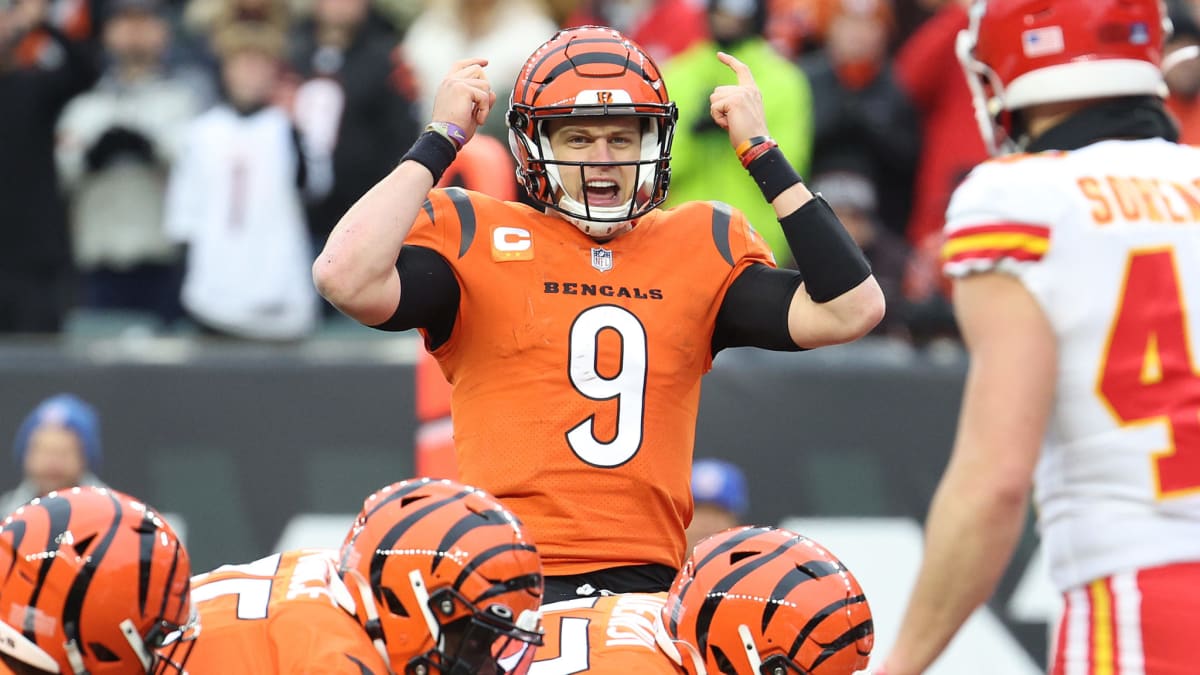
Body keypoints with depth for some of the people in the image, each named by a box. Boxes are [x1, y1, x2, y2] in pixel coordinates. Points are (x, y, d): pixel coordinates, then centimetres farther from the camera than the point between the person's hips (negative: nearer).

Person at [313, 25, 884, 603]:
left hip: (647, 585, 4)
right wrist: (439, 142, -4)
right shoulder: (475, 238, 6)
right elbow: (347, 279, -12)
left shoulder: (701, 247, 15)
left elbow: (850, 309, 4)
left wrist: (763, 153, 6)